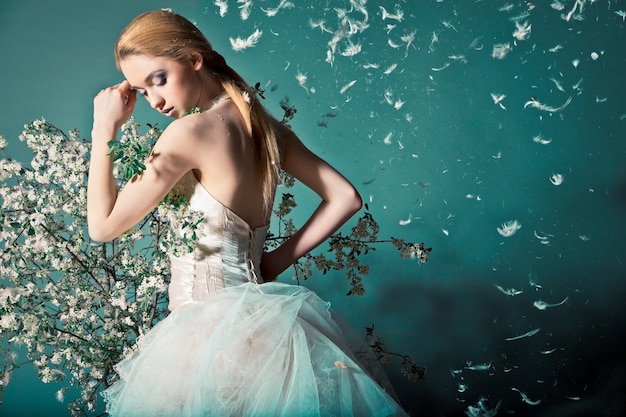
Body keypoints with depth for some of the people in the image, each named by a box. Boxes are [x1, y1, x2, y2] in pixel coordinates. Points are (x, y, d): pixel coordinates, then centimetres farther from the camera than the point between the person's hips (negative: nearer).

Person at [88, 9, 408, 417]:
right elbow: (345, 198, 7)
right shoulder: (262, 124, 4)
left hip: (210, 326, -8)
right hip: (250, 313, 8)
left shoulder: (192, 130, -18)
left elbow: (104, 225, -14)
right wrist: (277, 260, 7)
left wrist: (104, 130, -8)